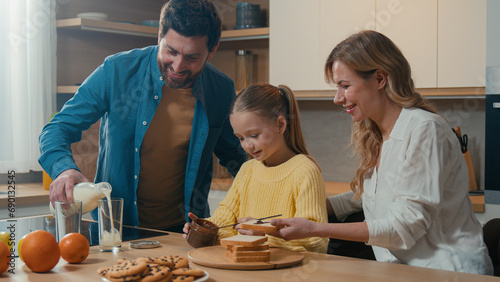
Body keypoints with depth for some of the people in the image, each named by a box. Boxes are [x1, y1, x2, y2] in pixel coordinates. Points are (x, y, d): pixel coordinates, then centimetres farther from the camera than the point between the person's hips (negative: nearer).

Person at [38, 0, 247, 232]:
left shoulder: (222, 91, -5)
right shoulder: (116, 71, -13)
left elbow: (231, 154, 16)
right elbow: (58, 128, -7)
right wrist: (64, 169, -27)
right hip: (114, 227, -4)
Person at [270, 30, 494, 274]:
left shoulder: (425, 130, -15)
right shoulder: (373, 136, 11)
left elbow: (405, 227, -20)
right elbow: (362, 198, 24)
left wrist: (314, 229, -21)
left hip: (449, 270, -7)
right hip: (401, 269, 7)